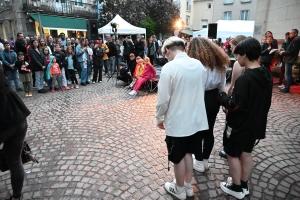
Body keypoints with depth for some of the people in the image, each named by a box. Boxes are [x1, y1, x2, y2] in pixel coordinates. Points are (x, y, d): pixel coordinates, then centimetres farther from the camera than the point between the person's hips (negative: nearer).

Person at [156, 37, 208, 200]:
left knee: (178, 158, 15)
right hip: (196, 119, 6)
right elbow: (202, 90, 9)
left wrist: (159, 118, -1)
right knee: (188, 153, 24)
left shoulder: (169, 67, -20)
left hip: (176, 122, -6)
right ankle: (188, 186, 41)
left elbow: (163, 99, -17)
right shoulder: (199, 65, -1)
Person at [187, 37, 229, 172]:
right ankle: (205, 160, 34)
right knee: (209, 131, 17)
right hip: (214, 100, 7)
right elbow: (222, 86, 8)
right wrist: (221, 100, 18)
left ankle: (199, 162, 26)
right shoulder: (219, 62, 5)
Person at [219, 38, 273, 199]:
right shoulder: (267, 75, 2)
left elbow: (235, 106, -26)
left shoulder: (244, 79, -27)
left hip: (239, 125, -8)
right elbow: (266, 102, 11)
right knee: (246, 153, 21)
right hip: (256, 124, 8)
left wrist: (222, 97, -10)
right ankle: (243, 185, 37)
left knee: (233, 154, 10)